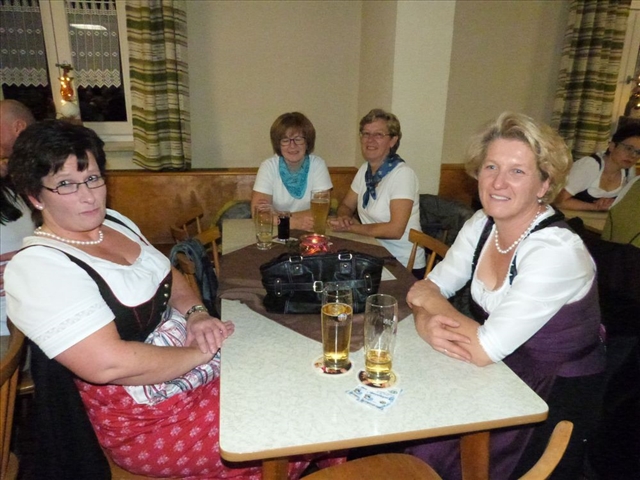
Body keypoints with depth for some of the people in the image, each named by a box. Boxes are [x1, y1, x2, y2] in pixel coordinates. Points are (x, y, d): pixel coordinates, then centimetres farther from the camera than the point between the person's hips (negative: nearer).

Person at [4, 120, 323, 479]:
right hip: (149, 419, -7)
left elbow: (170, 276, 16)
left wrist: (196, 314, -5)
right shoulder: (37, 267, -18)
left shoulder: (114, 222, 7)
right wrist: (200, 353, -17)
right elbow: (108, 364, -26)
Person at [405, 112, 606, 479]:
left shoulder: (556, 252, -25)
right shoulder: (482, 225, -5)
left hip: (555, 399, -5)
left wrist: (429, 299, -14)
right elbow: (427, 288, -1)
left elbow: (484, 348, -28)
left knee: (423, 450, -14)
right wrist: (429, 325, -23)